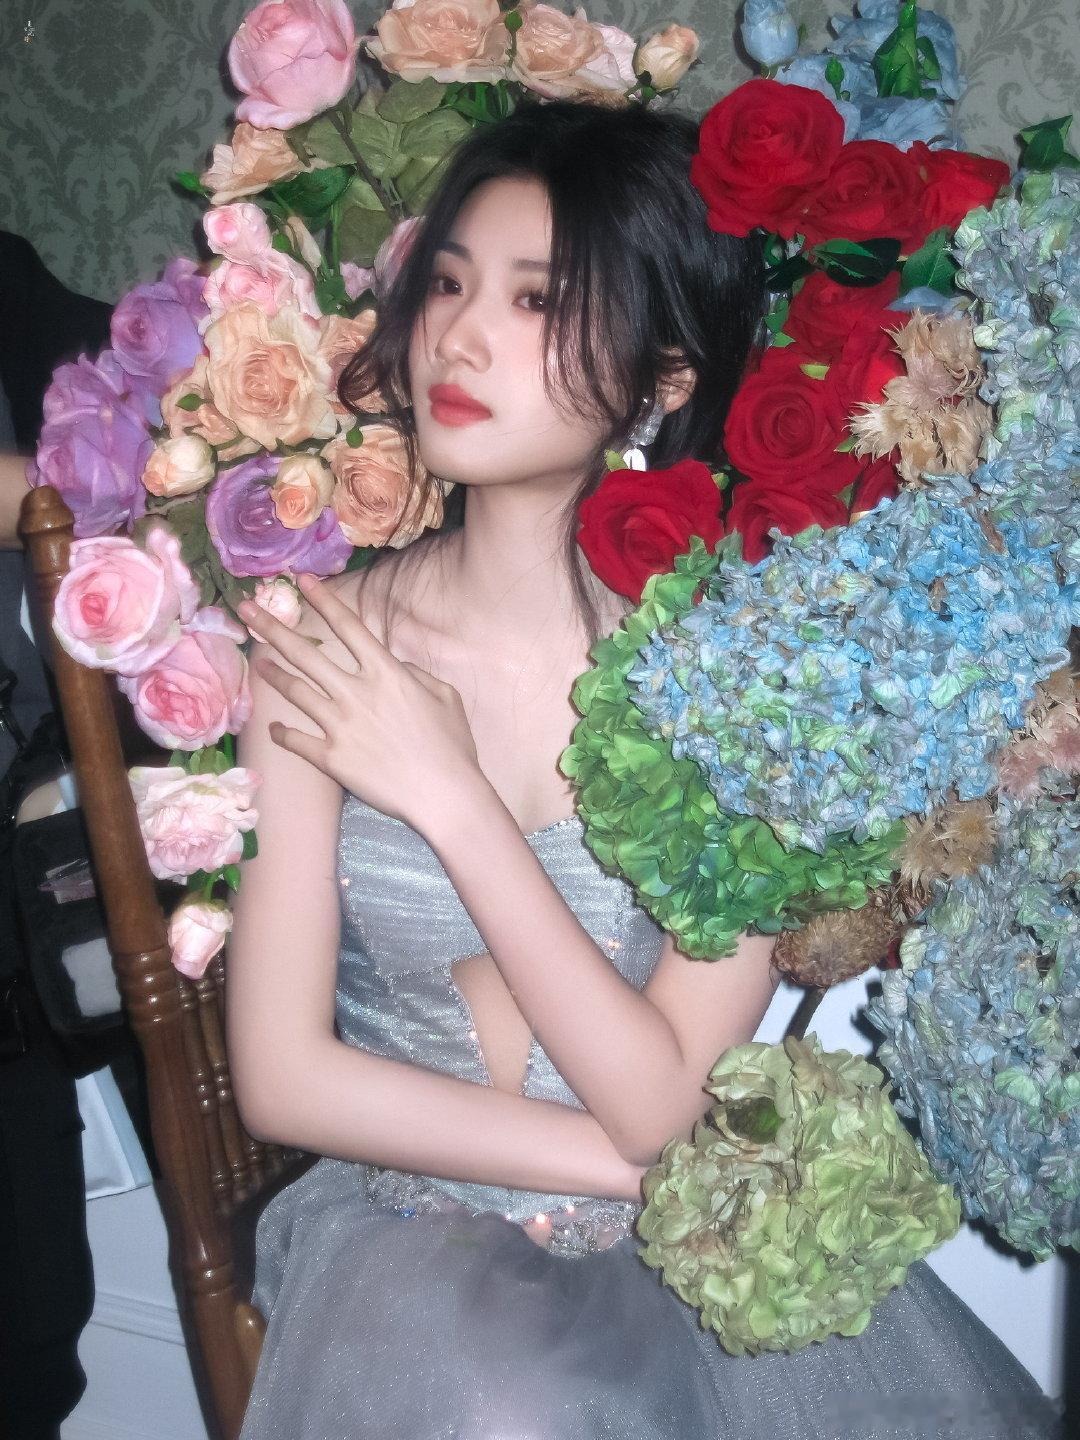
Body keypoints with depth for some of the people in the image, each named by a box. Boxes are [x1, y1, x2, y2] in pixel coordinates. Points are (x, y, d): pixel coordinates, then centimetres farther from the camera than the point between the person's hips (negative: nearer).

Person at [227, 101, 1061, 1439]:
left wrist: (445, 795, -20)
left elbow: (665, 1100, -16)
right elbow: (285, 1076, -9)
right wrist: (621, 1160, -12)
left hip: (693, 1229, 2)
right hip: (415, 1228, -1)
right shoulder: (323, 641, -10)